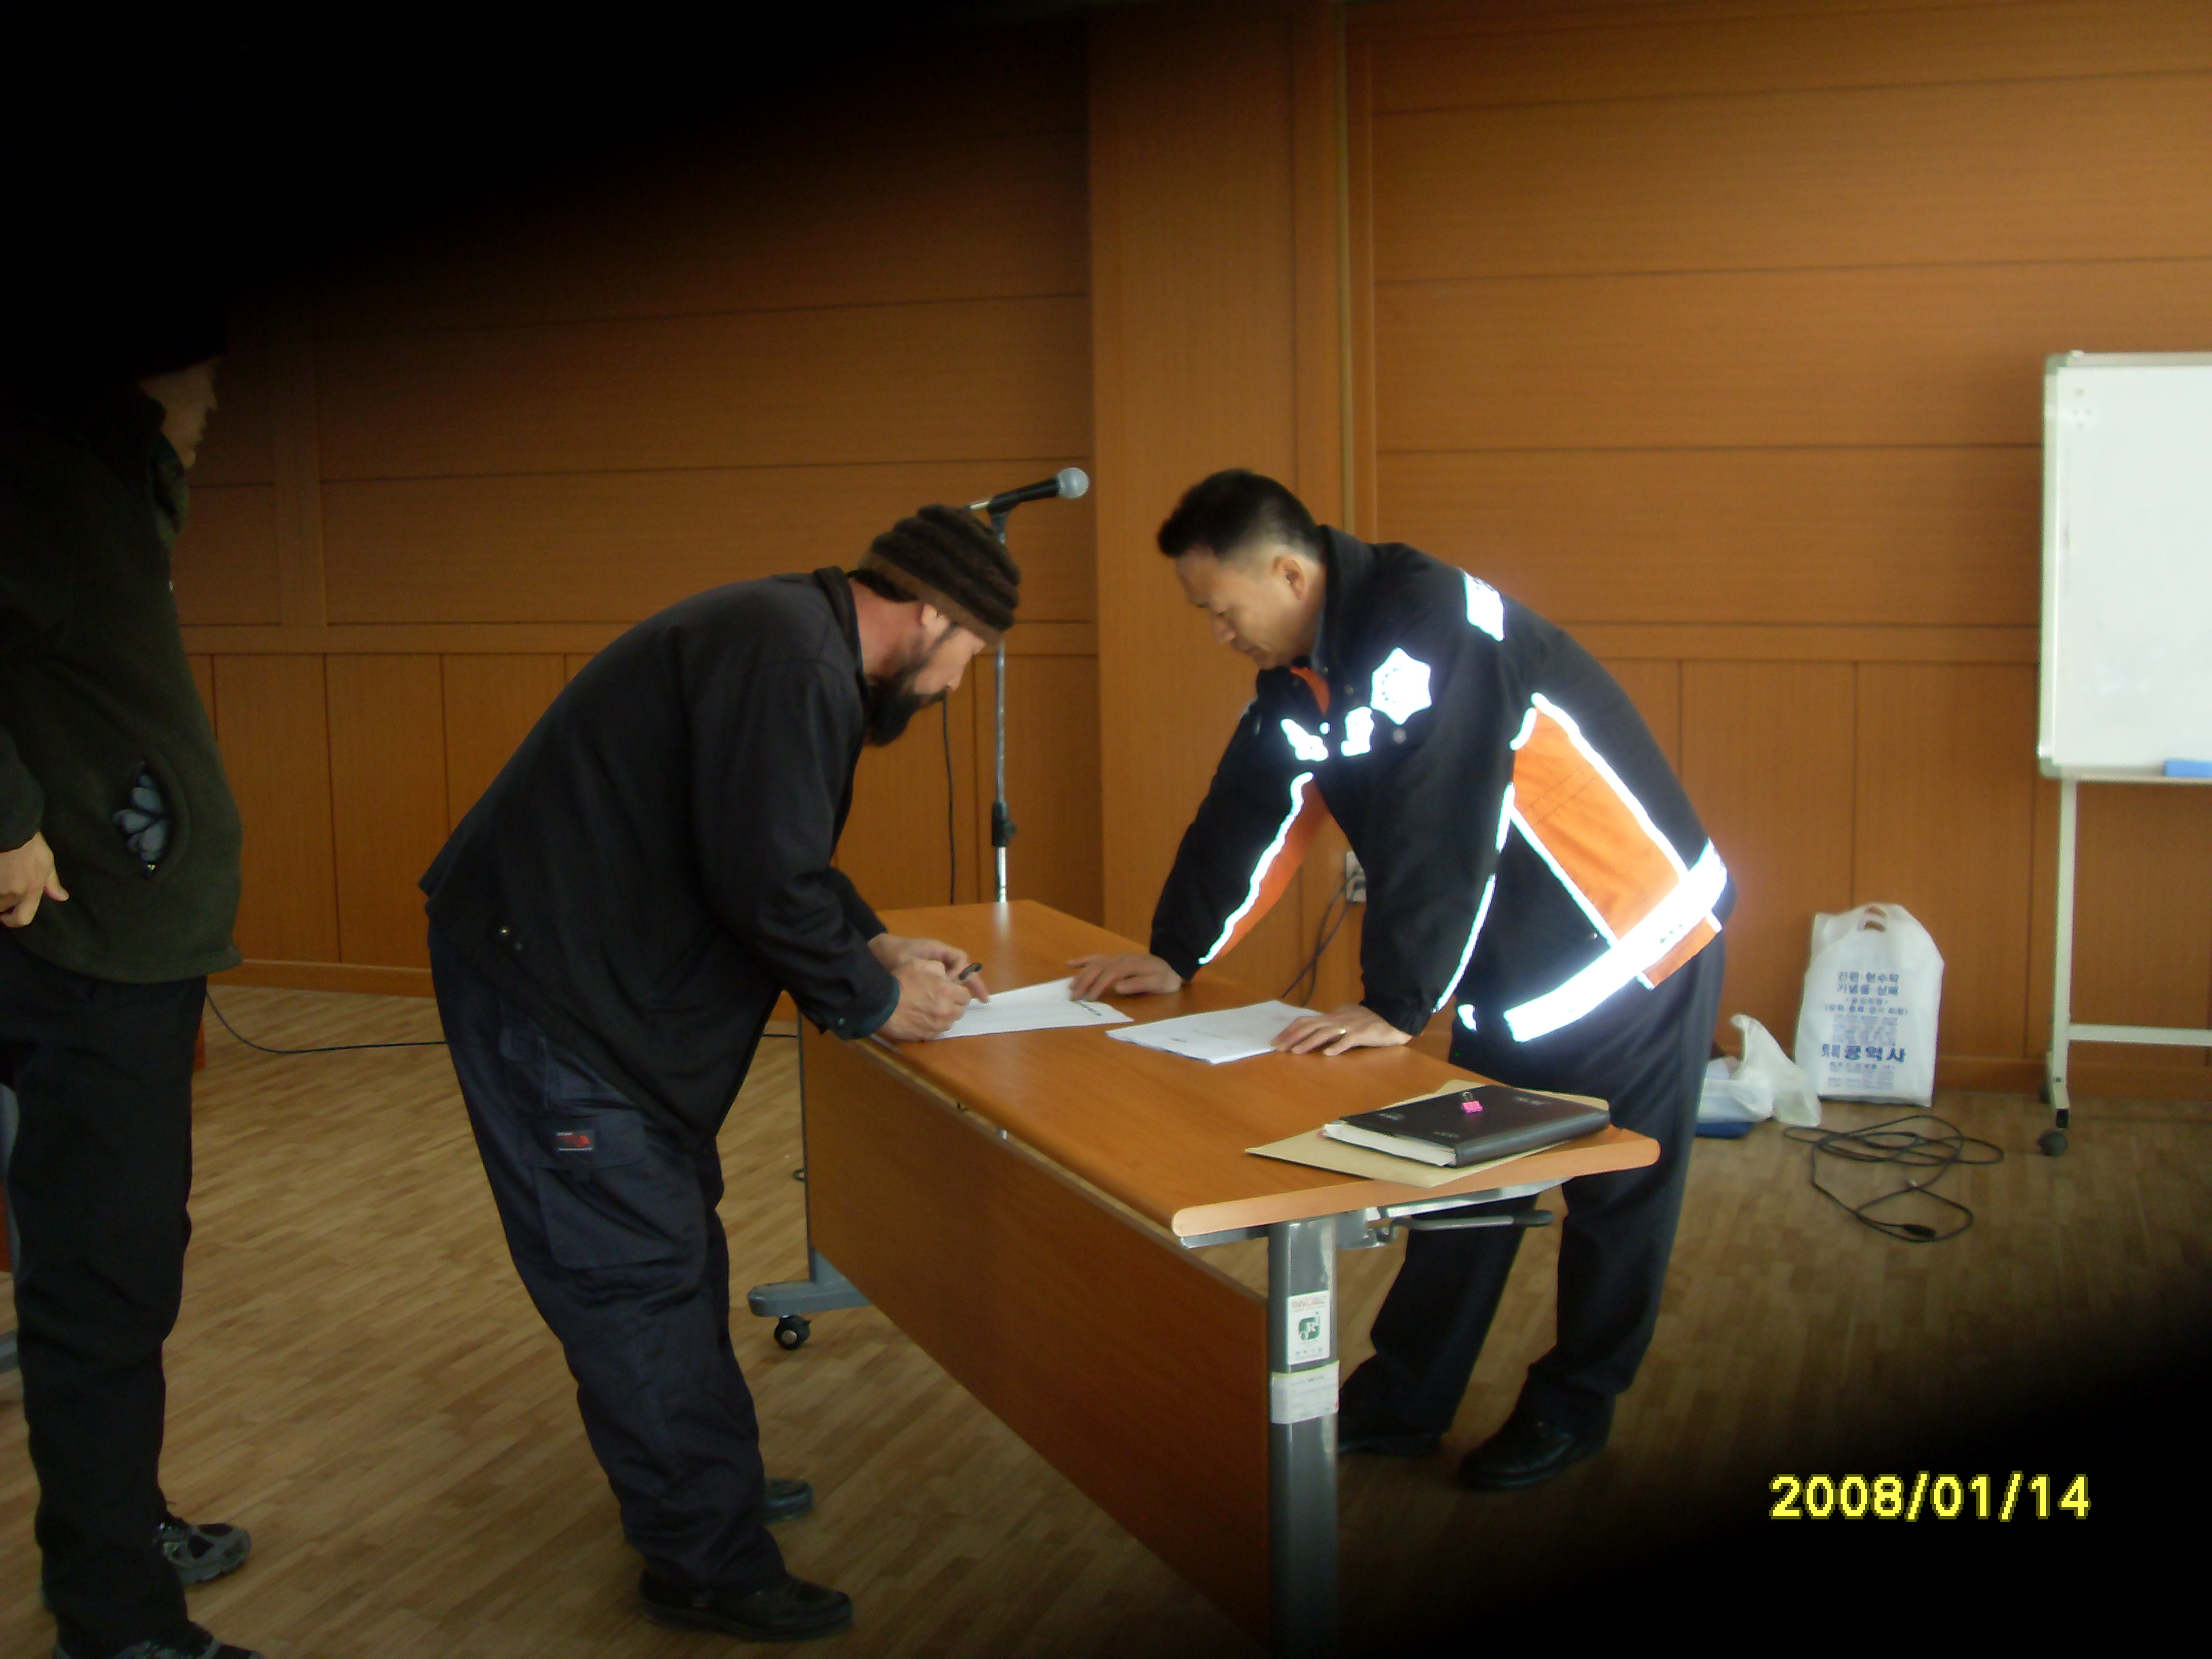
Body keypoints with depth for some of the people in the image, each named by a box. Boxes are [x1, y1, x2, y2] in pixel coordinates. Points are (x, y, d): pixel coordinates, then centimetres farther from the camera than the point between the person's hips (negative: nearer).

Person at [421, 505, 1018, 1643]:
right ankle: (709, 1568, 6)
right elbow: (766, 882, -26)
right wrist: (873, 1003, -12)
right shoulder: (789, 658, -22)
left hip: (594, 971, 11)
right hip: (544, 982, -11)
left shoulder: (794, 641, 12)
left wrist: (876, 945, 13)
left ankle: (705, 1487, 33)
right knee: (637, 1270, -4)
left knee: (676, 1239, 19)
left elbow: (777, 852, 22)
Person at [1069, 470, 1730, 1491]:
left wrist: (1397, 1005, -31)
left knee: (1616, 1190, 6)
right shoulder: (1305, 670, 1)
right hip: (1510, 952, 8)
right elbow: (1249, 812, 7)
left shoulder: (1425, 622, -28)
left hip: (1633, 929, -8)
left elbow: (1434, 830, -32)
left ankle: (1573, 1407, 22)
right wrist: (1174, 955, 6)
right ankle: (1399, 1406, 21)